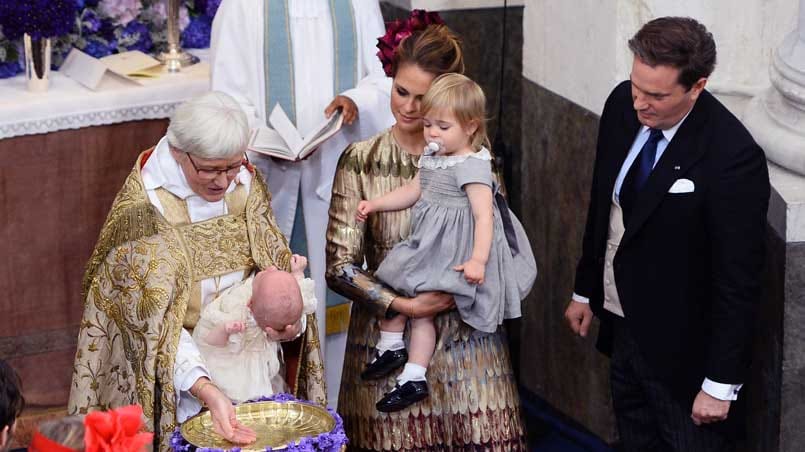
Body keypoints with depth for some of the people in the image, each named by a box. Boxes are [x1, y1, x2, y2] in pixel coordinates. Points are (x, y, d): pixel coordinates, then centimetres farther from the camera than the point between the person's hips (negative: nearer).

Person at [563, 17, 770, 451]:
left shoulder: (733, 157, -28)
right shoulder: (622, 105, -7)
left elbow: (738, 280, -22)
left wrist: (721, 383, -18)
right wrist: (585, 289, 16)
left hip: (681, 347, -7)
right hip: (623, 325, 7)